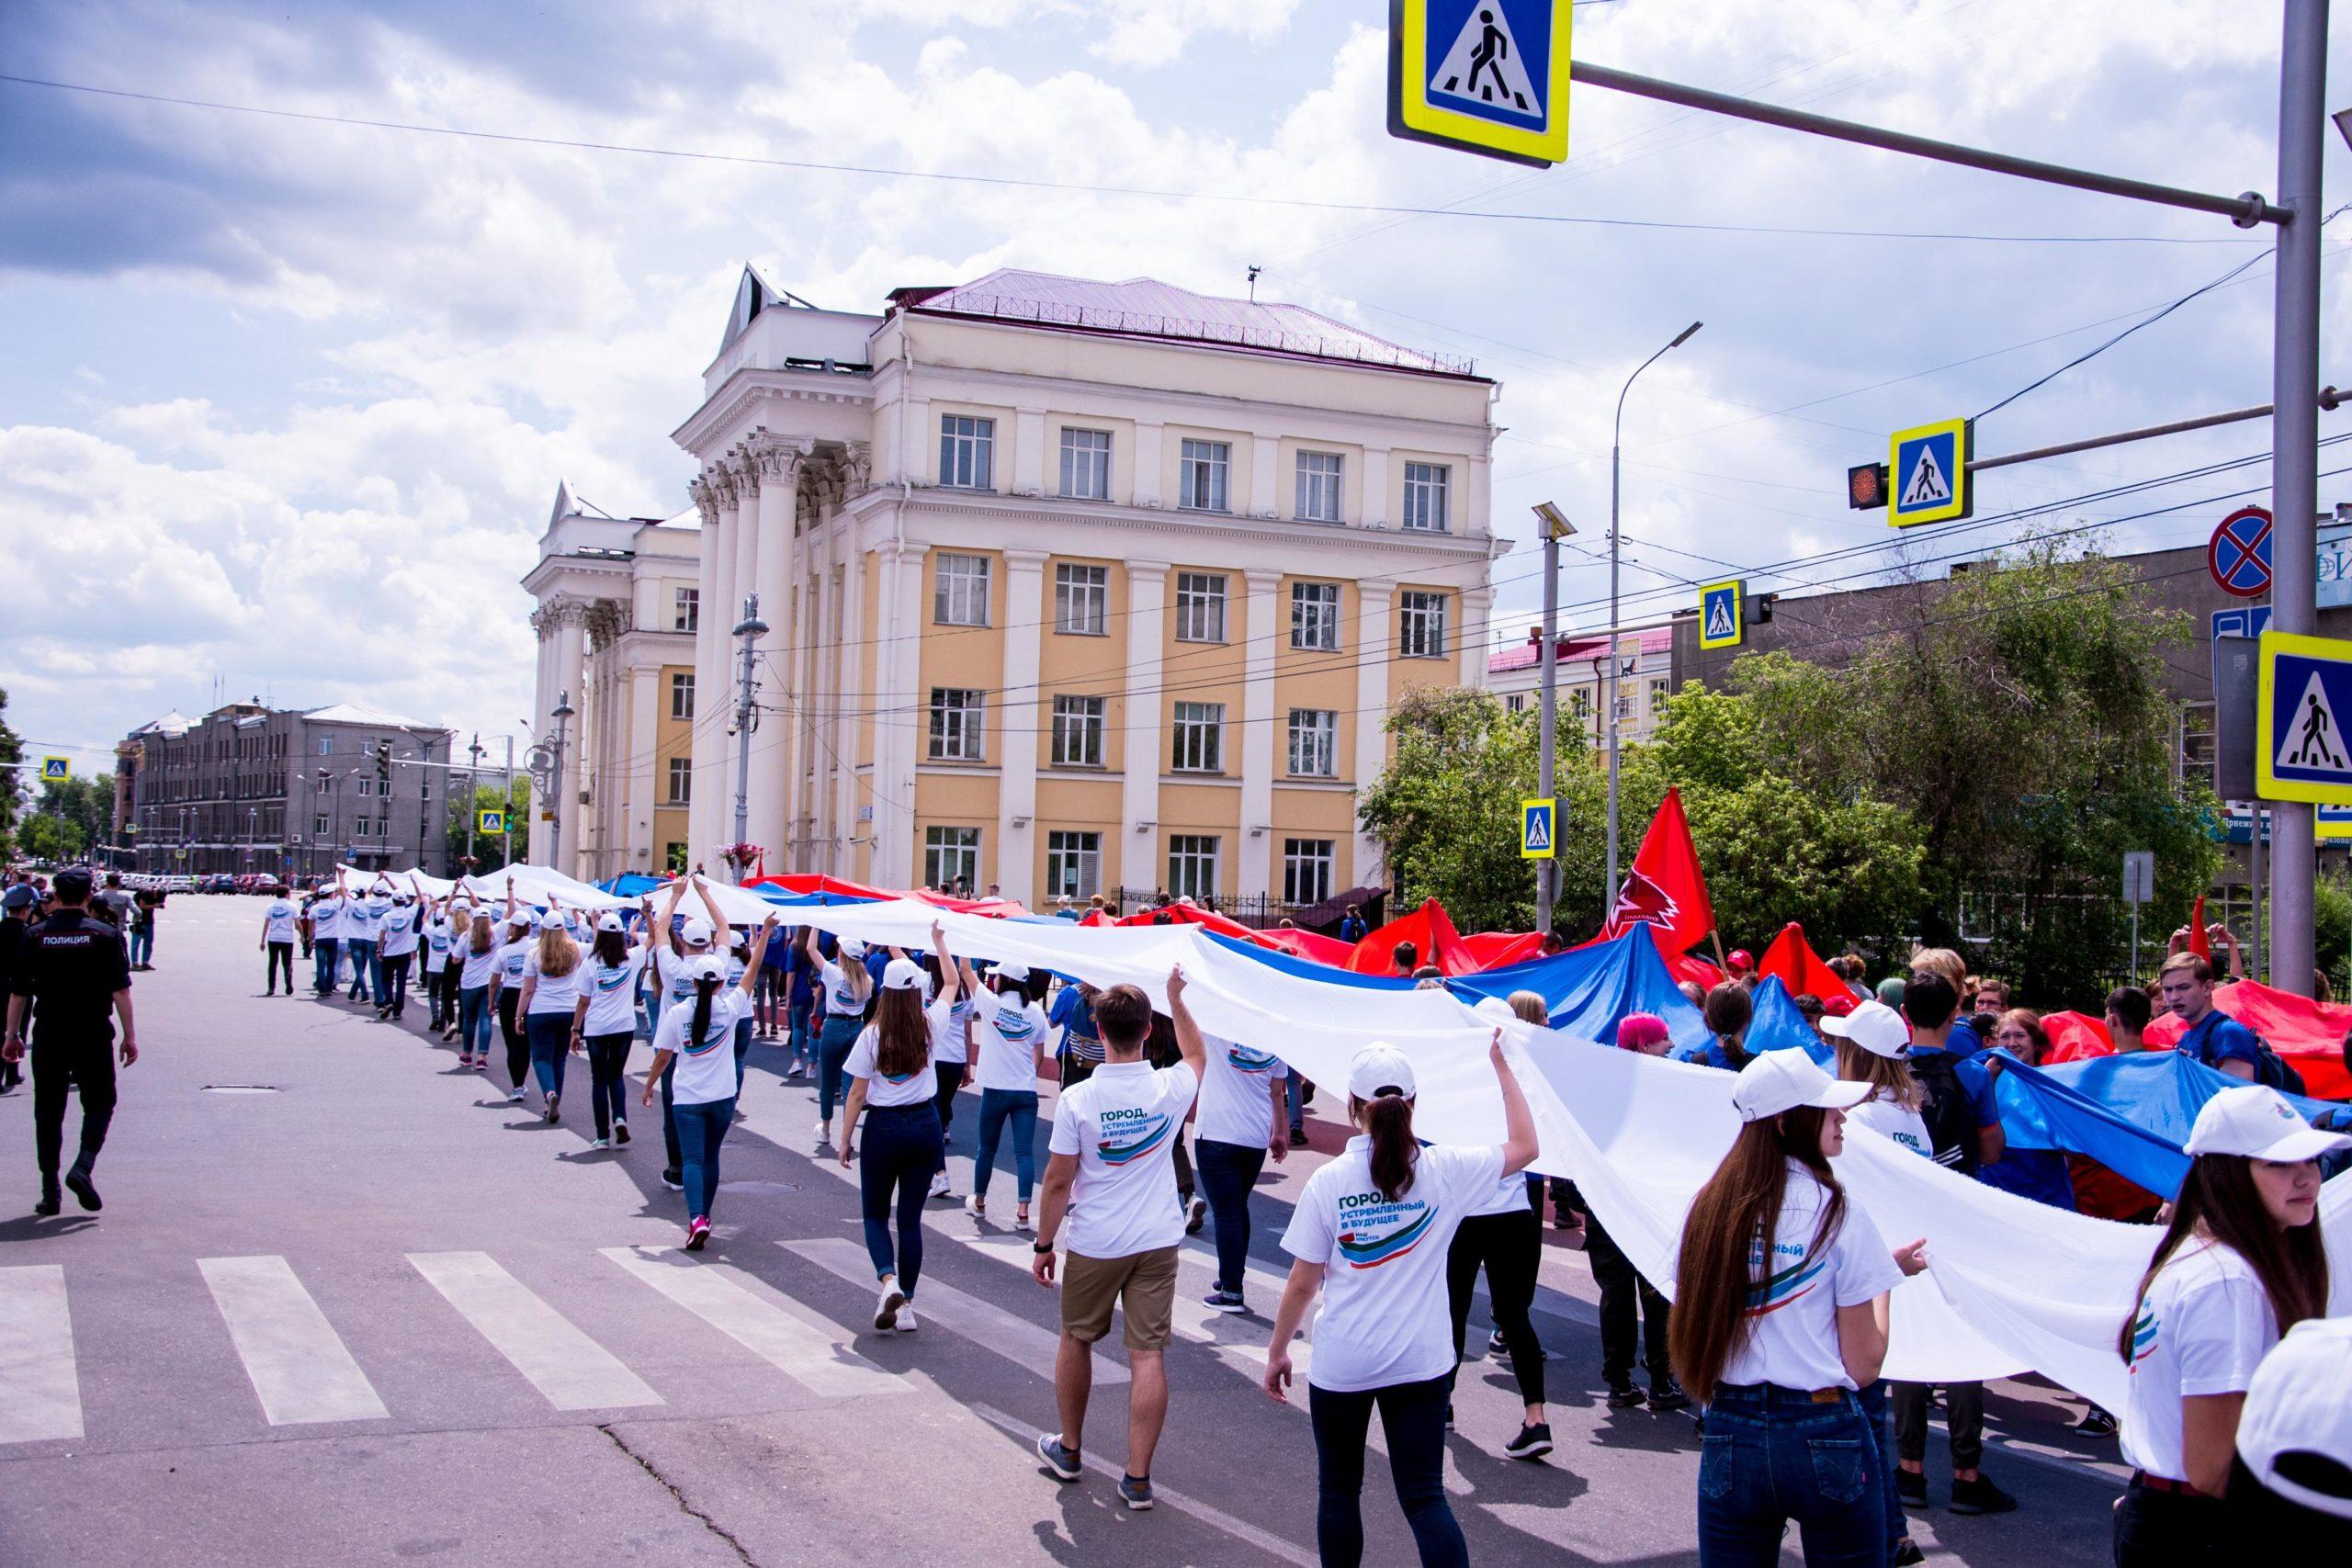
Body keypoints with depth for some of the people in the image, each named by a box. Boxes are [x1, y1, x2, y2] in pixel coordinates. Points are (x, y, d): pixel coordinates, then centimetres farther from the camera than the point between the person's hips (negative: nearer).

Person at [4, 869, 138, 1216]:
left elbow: (18, 992, 5)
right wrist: (130, 1035, -3)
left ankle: (50, 1192, 7)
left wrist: (12, 1035, 13)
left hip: (48, 1035, 2)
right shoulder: (105, 935, -3)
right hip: (93, 1035, -2)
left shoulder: (34, 936, 3)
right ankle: (83, 1166, -12)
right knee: (99, 1104, 11)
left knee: (48, 1113, 9)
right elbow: (120, 990, -6)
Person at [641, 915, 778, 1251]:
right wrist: (765, 934, 12)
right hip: (722, 1097, 2)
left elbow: (662, 1058, 0)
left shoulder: (677, 1013, -7)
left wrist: (648, 1087, 16)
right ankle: (704, 1218, 25)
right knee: (710, 1157, 17)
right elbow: (752, 971, 4)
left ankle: (697, 1218, -24)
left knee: (692, 1159, -4)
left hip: (687, 1099, -2)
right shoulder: (729, 1008, -6)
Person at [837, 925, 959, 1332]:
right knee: (911, 1218, 11)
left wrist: (844, 1141, 1)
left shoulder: (872, 1035, -11)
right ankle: (906, 1306, 11)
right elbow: (951, 983, 14)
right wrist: (939, 941, 23)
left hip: (883, 1128, -2)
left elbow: (857, 1095, -8)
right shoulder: (930, 1026, -5)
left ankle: (889, 1281, -13)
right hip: (926, 1126, 3)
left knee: (875, 1214, 13)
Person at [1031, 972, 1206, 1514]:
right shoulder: (1170, 1088, -8)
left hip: (1093, 1245, -1)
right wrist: (1175, 997, 23)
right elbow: (1197, 1055, 18)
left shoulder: (1076, 1099, -15)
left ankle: (1068, 1449, 35)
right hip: (1157, 1243, 1)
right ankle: (1137, 1479, 4)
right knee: (1148, 1356, 3)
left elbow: (1058, 1182, -9)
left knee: (1075, 1342, 20)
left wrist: (1043, 1245, 3)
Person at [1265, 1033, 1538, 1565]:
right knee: (1424, 1495, 6)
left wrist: (1277, 1352, 8)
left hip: (1340, 1364, -1)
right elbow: (1524, 1146, 6)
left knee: (1338, 1490, 17)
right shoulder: (1444, 1170, -9)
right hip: (1420, 1362, 1)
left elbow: (1302, 1284, -6)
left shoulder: (1328, 1181, -11)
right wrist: (1501, 1066, 11)